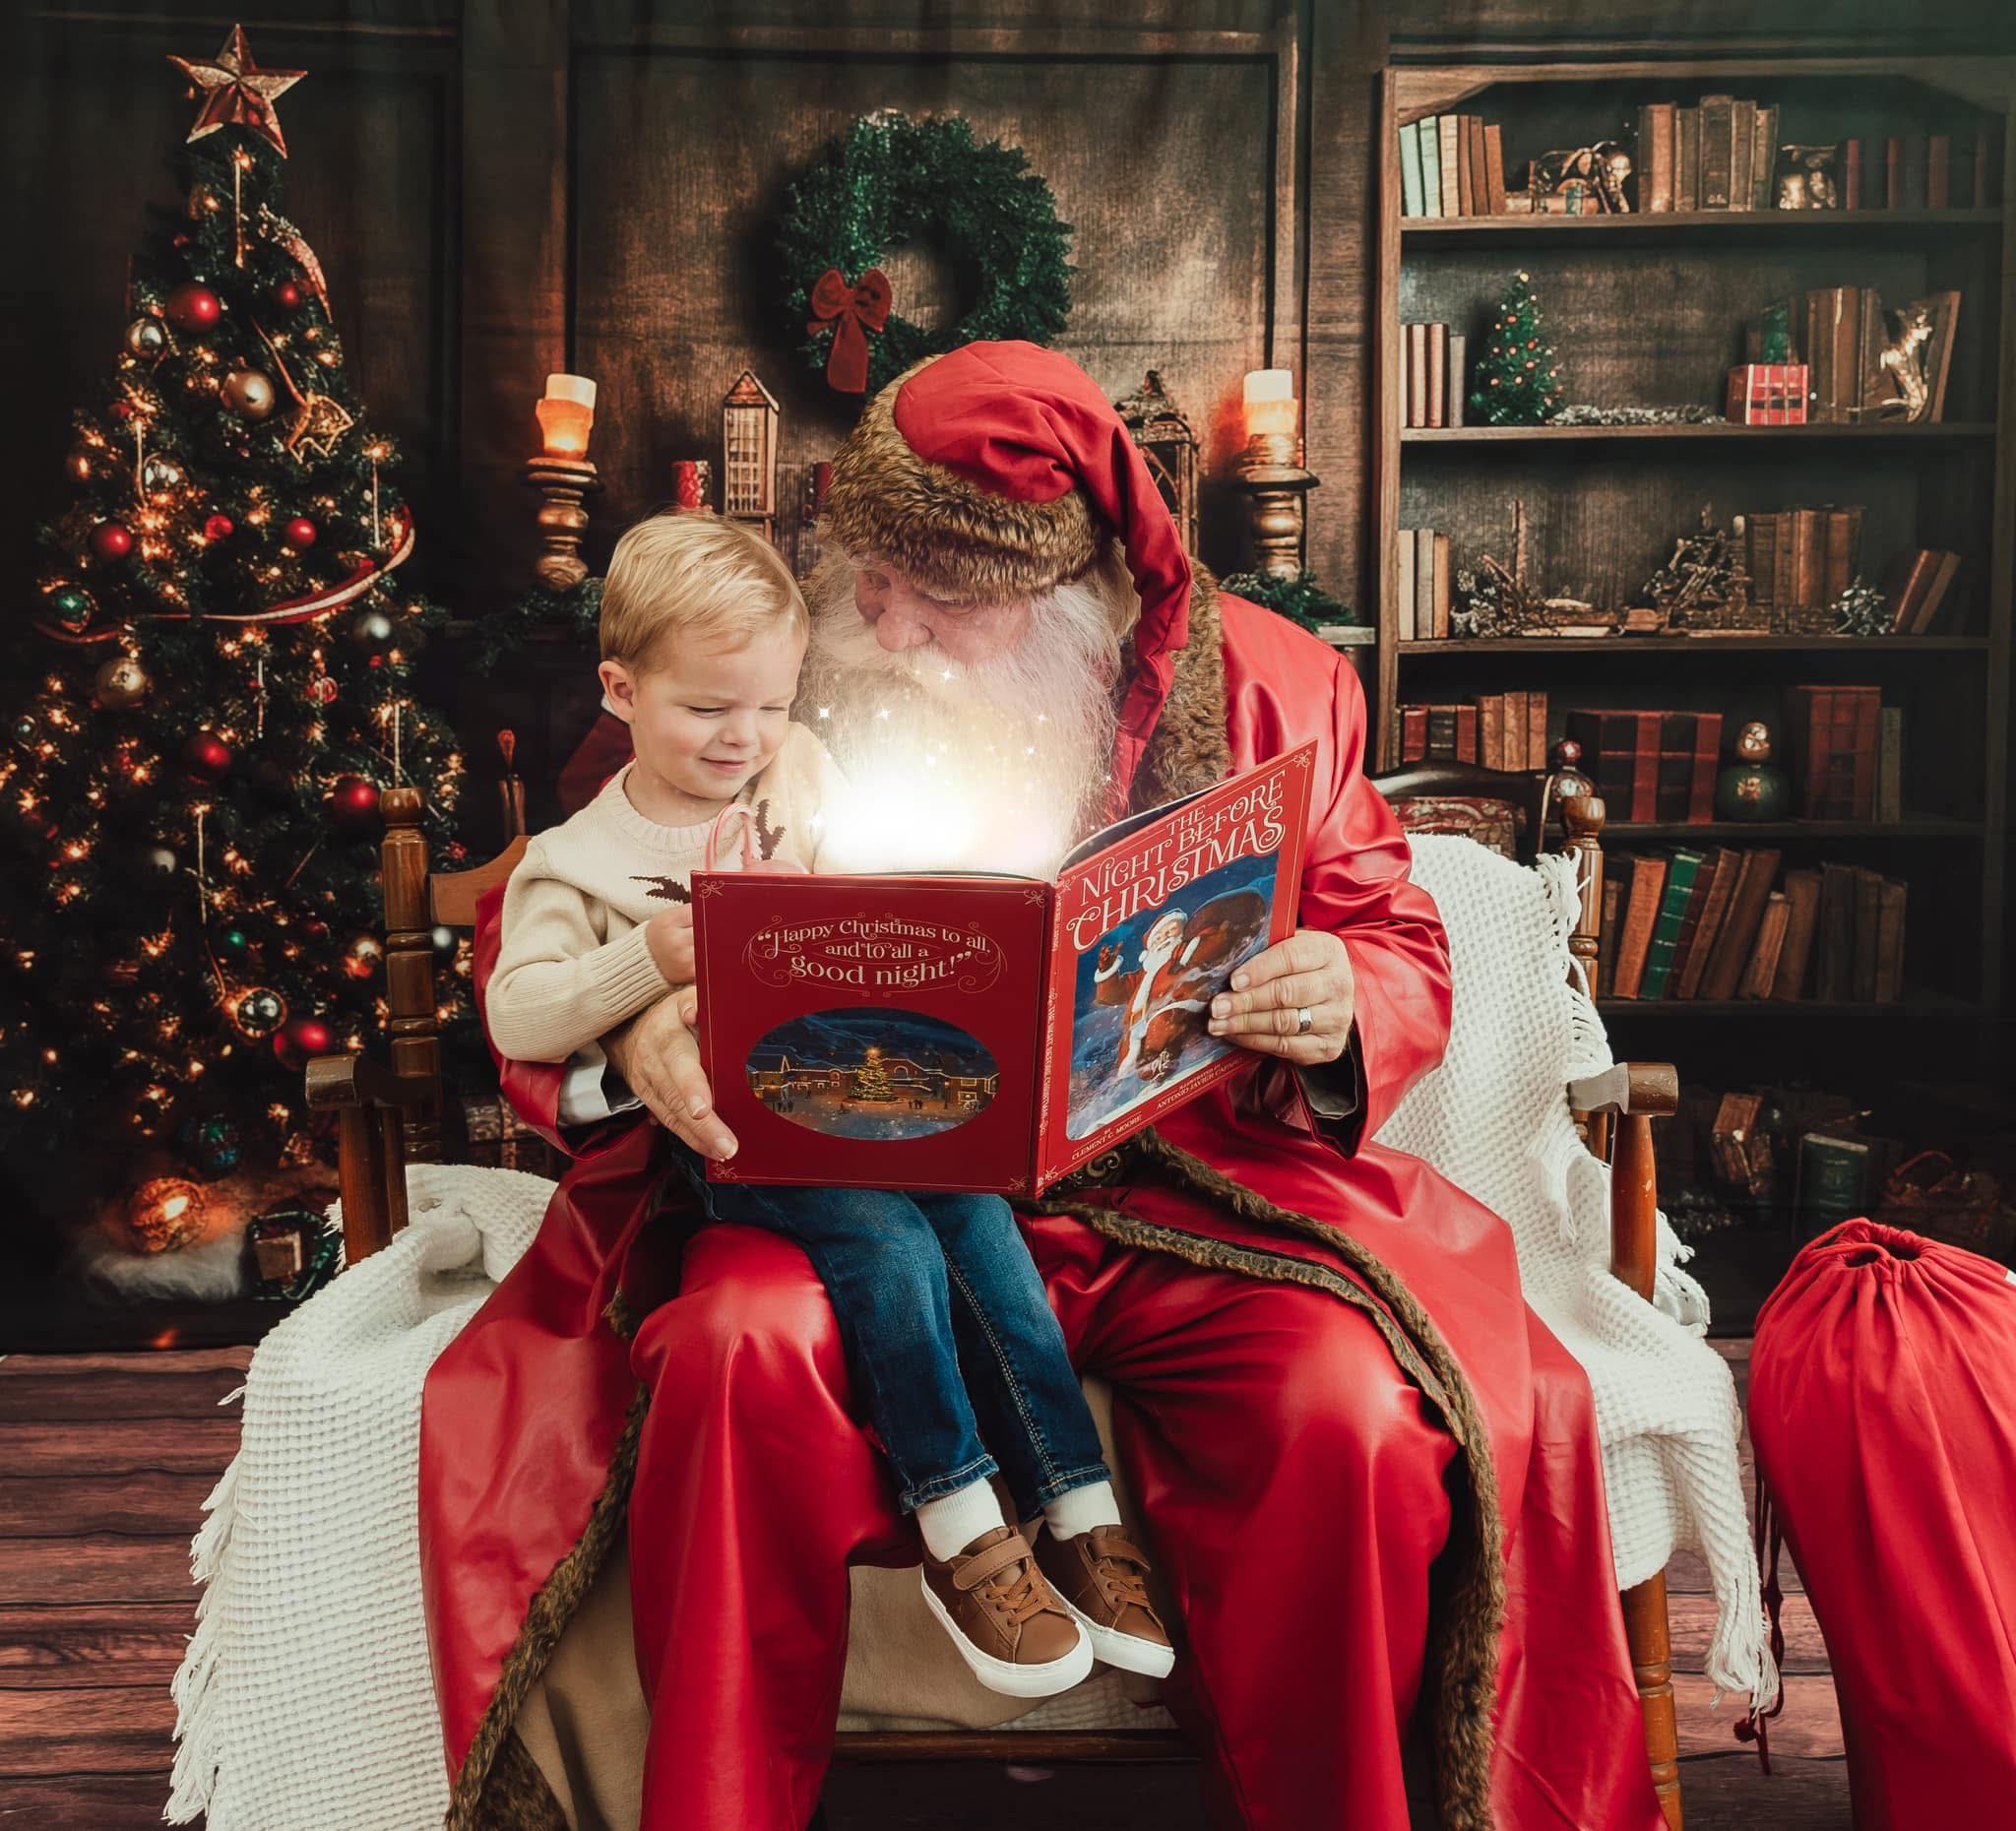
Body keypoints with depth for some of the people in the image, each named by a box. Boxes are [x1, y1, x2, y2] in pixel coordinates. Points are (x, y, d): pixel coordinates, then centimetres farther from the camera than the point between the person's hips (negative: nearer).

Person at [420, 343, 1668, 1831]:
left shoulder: (1254, 683, 5)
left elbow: (1405, 952, 10)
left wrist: (1340, 1013, -15)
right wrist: (633, 1031, -18)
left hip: (1185, 1188, 1)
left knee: (1353, 1414, -27)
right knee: (742, 1347, -31)